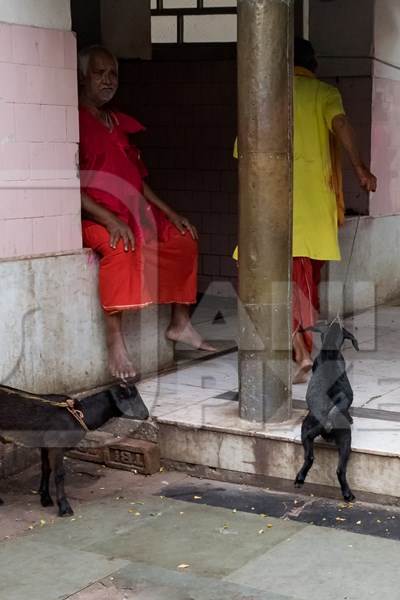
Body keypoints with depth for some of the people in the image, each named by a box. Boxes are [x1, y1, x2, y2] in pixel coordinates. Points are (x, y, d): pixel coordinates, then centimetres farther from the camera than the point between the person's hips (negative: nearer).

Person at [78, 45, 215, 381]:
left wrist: (168, 212, 14)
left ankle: (180, 324, 15)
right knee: (120, 247, -37)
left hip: (133, 213, 9)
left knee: (185, 237, 8)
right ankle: (116, 342, -37)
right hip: (92, 216, -9)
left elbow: (136, 177, 22)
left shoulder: (117, 122, 17)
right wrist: (109, 219, -28)